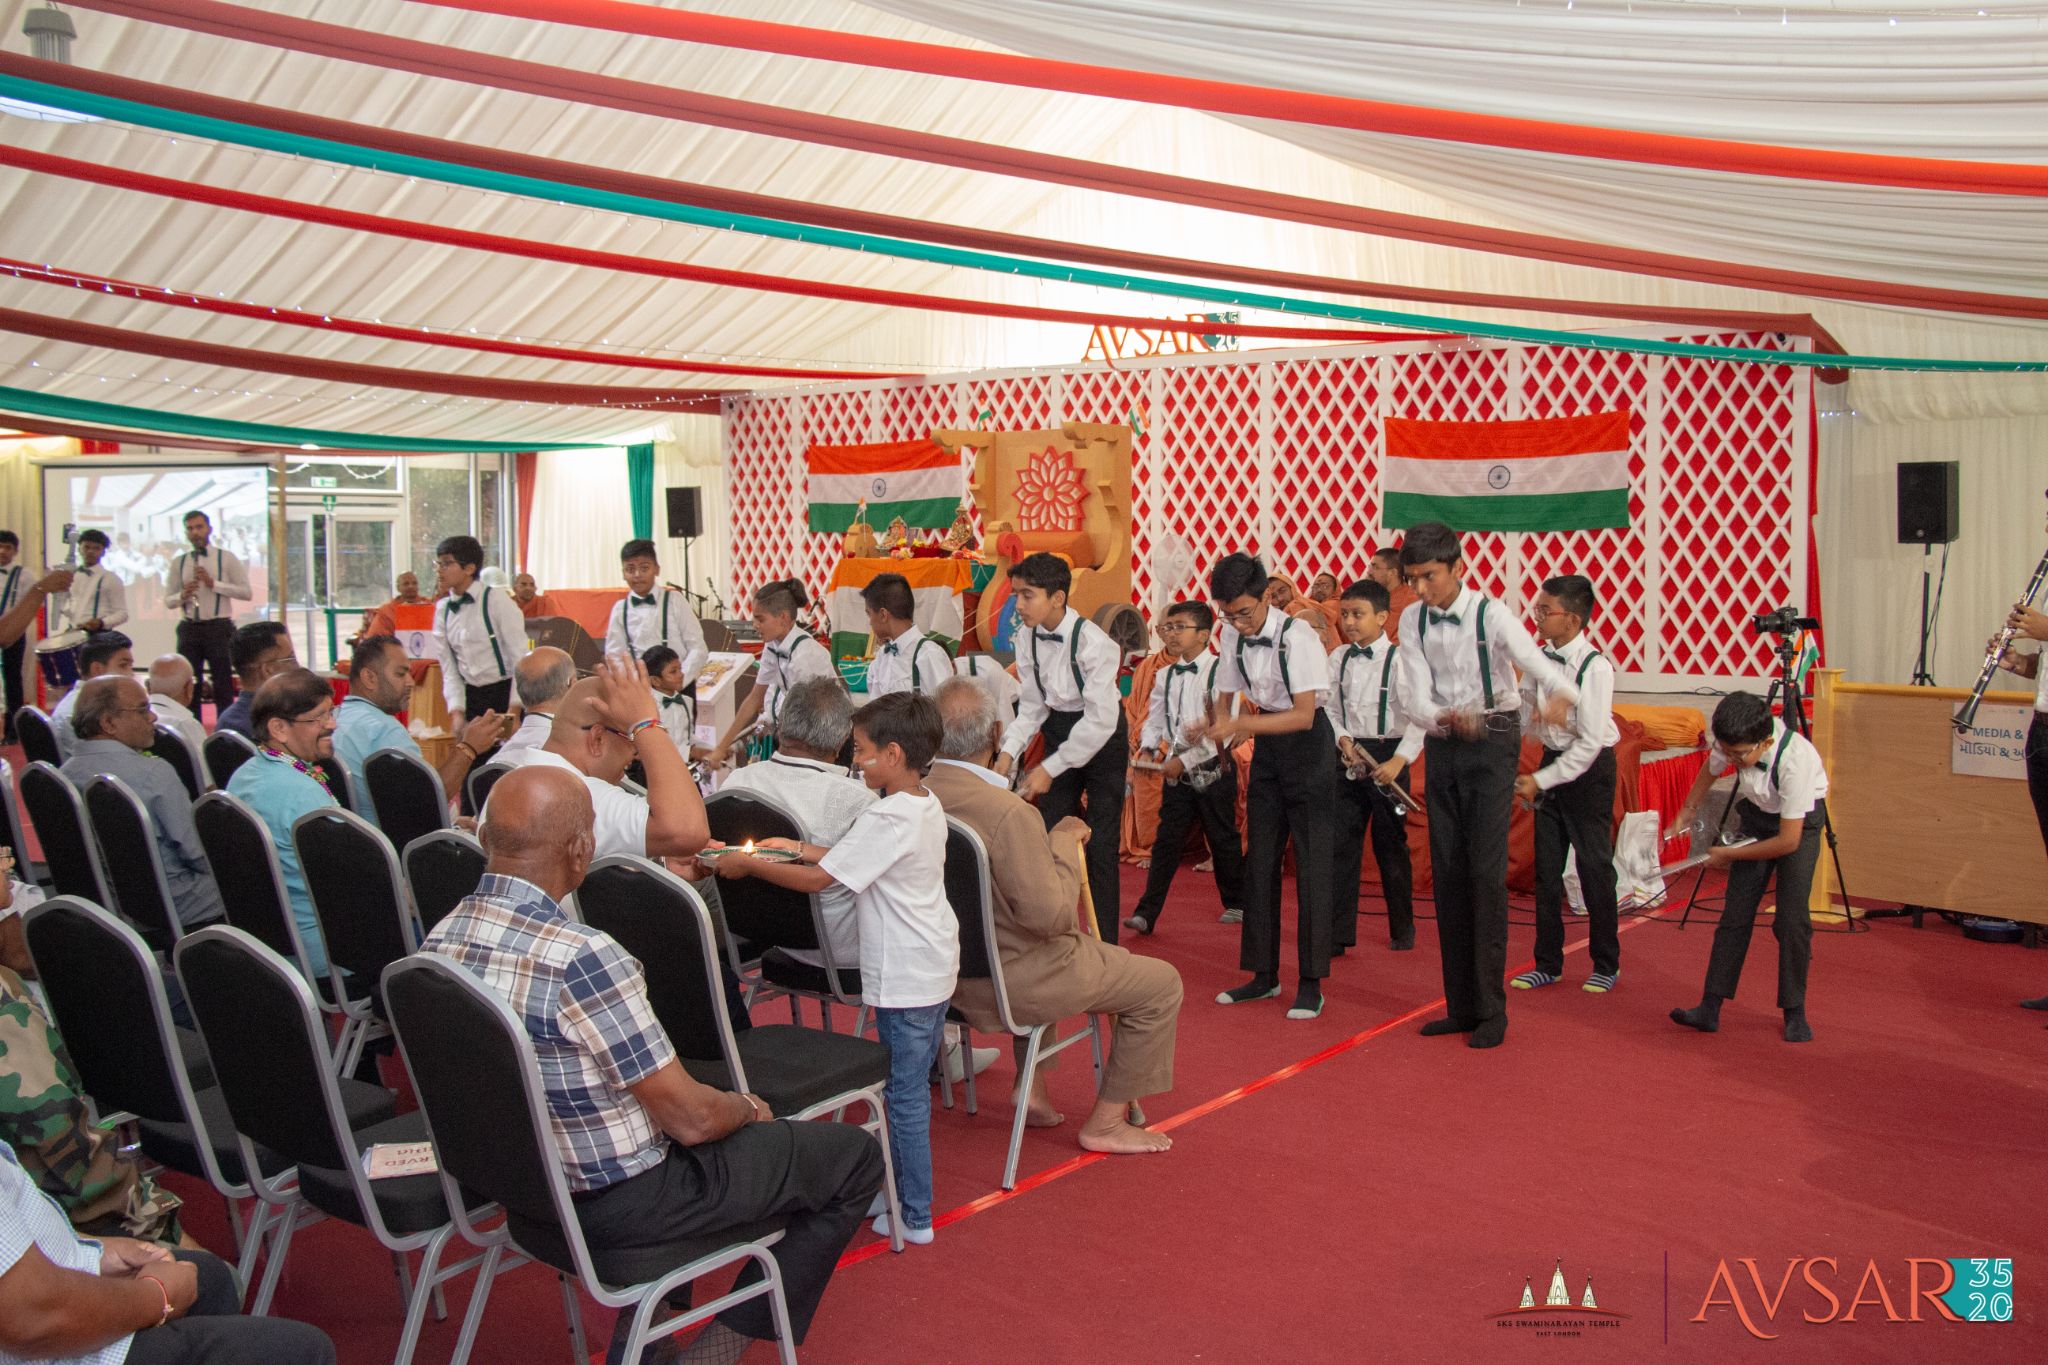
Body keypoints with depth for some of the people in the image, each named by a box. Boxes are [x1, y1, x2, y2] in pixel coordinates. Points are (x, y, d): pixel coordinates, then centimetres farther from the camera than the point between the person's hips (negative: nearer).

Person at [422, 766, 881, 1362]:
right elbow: (692, 1119, -23)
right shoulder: (582, 958, -30)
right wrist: (750, 1108, 0)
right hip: (621, 1202, -8)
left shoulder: (437, 943, -6)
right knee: (855, 1156, 6)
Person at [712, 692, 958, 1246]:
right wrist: (799, 847, 11)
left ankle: (915, 1216, 10)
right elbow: (859, 860, 14)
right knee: (913, 1085, 19)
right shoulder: (926, 806, 7)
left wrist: (749, 864, -10)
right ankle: (904, 1186, 31)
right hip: (935, 965, 10)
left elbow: (817, 879, -21)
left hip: (904, 977, -10)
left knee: (905, 1095, 0)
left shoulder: (886, 819, -23)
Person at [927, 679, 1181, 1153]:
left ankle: (1033, 1091, 33)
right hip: (1010, 981, -8)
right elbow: (1051, 915, -28)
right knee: (1161, 983, 7)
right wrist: (1064, 841, -15)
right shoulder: (1008, 812, -30)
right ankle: (1105, 1123, 17)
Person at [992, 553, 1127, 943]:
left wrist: (1049, 768, -24)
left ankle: (1104, 943, 6)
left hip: (1102, 735, -6)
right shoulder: (1030, 636, -7)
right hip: (1059, 730, 6)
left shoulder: (1092, 642, -26)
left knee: (1099, 843, -4)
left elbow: (1102, 720, -26)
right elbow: (1032, 705, 0)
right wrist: (1010, 752, -15)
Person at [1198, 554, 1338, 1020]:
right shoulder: (1231, 636, -3)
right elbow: (1226, 697, 7)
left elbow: (1304, 715, -25)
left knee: (1310, 863, -5)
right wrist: (1216, 725, -15)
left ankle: (1311, 982, 3)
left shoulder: (1297, 636, -22)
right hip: (1266, 743, 6)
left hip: (1307, 742, -6)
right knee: (1259, 860, 8)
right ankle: (1264, 974, 18)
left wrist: (1241, 724, -32)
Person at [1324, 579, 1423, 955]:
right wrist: (1342, 738, -10)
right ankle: (1338, 933, 7)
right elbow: (1330, 708, 9)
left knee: (1391, 846, 7)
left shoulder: (1399, 659, -10)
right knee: (1342, 845, 2)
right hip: (1349, 758, 4)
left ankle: (1403, 928, 25)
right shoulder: (1338, 659, 5)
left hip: (1387, 758, -4)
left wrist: (1399, 761, -23)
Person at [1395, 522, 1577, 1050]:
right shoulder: (1413, 621, -2)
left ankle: (1490, 1010, 0)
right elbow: (1416, 700, -8)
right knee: (1447, 873, 7)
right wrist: (1449, 719, -30)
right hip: (1442, 746, 5)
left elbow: (1543, 667, -28)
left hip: (1492, 743, -5)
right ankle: (1460, 1006, 17)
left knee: (1485, 871, -10)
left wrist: (1561, 696, -51)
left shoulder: (1491, 615, -15)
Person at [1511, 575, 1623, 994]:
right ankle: (1547, 963, 21)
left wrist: (1540, 781, -20)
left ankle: (1606, 965, 20)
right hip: (1552, 761, 6)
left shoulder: (1595, 667, -21)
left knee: (1594, 866, 4)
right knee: (1546, 867, 10)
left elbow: (1590, 742, -22)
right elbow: (1522, 715, 5)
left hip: (1590, 768, -6)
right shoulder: (1539, 660, -2)